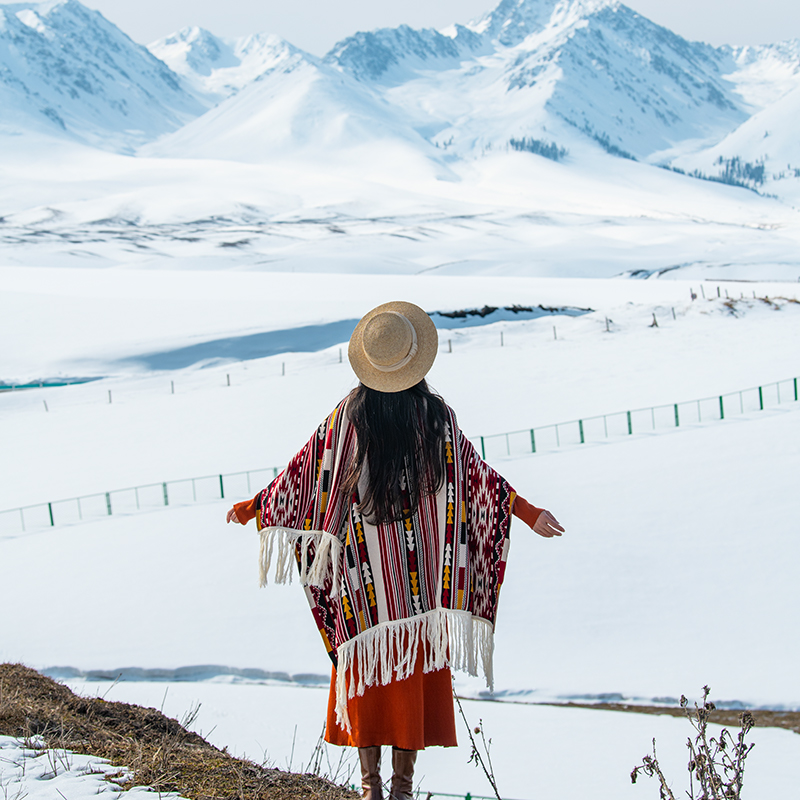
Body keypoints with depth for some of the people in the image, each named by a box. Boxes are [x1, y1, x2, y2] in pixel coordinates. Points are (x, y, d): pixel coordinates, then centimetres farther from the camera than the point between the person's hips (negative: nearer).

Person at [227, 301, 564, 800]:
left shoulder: (349, 417, -9)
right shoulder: (438, 417, -8)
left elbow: (307, 474, -1)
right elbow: (477, 477, -2)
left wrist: (253, 507, 13)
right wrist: (528, 513, 10)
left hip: (365, 568, 0)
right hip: (423, 570, 0)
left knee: (367, 662, 9)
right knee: (417, 665, 8)